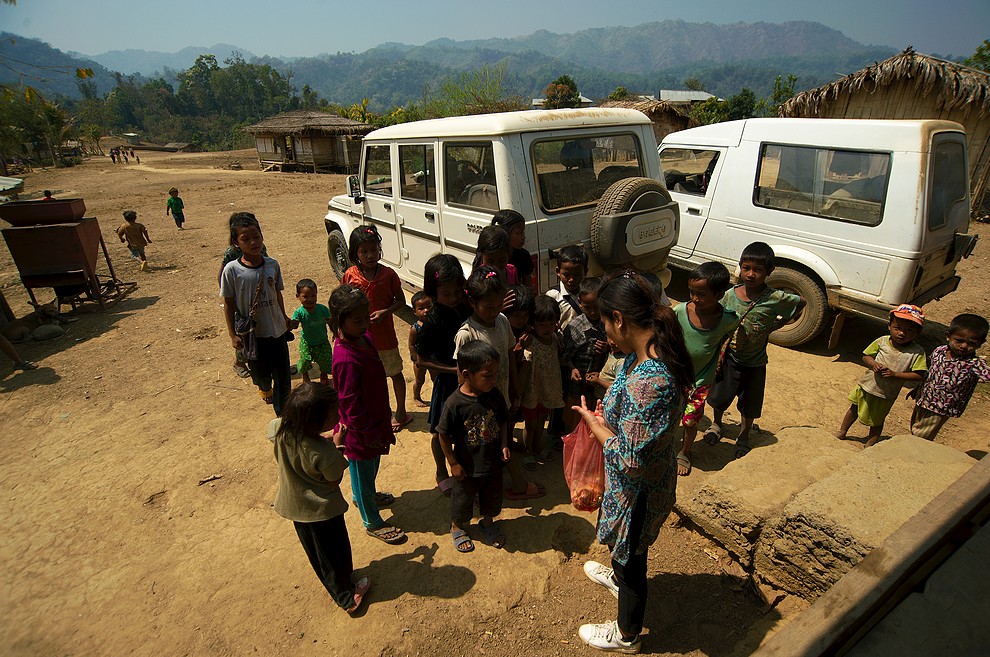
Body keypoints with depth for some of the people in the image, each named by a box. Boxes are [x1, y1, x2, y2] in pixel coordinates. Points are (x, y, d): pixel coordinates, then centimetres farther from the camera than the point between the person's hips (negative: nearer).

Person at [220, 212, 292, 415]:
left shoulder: (272, 264, -4)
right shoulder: (232, 270, -12)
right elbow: (229, 304, -5)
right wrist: (233, 335, -5)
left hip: (277, 330, 2)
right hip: (251, 333, -1)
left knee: (283, 377, 4)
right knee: (260, 371, 19)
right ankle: (265, 388, 55)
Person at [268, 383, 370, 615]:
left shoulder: (279, 430, -23)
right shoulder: (324, 454, -39)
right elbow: (334, 481, -19)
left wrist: (323, 438, -5)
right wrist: (335, 444, -16)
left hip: (294, 505, 6)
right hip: (322, 509, -6)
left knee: (315, 552, 27)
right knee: (335, 552, 20)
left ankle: (338, 591, 51)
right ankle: (347, 597, 42)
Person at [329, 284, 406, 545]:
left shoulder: (365, 338, -5)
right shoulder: (346, 359, -34)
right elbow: (350, 402, -27)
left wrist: (383, 417, 18)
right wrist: (369, 432, -18)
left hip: (375, 419, 9)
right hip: (360, 430, -9)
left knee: (372, 465, 31)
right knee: (363, 471, 14)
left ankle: (364, 496, 58)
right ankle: (373, 523, 35)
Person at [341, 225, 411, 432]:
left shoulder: (388, 274, -11)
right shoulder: (350, 276, -8)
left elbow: (401, 300, -4)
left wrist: (385, 312, -20)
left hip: (385, 335, -2)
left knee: (395, 373, 13)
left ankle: (401, 412, 32)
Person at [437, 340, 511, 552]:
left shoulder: (495, 395, -15)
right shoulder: (454, 404, -29)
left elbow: (503, 421, 2)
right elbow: (444, 435, -17)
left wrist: (504, 445, -8)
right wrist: (453, 463, -12)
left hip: (493, 462, 4)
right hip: (467, 467, -4)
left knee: (492, 497, 26)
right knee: (462, 499, 21)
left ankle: (488, 523, 55)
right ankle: (457, 527, 50)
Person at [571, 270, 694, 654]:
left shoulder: (648, 381, -40)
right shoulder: (654, 350, -10)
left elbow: (629, 459, -33)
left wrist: (592, 421, -20)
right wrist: (607, 410, -4)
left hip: (638, 489, -8)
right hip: (650, 476, 8)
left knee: (631, 557, 19)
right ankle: (617, 575, 67)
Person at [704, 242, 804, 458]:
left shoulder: (775, 299, -19)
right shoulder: (730, 295, -15)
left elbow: (801, 302, 1)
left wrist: (776, 324, -5)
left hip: (755, 363, -1)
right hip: (729, 357, 1)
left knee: (749, 403, 16)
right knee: (719, 395, 16)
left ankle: (744, 436, 42)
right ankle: (716, 424, 47)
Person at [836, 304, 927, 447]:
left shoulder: (917, 352, -17)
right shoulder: (882, 341, -12)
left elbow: (919, 375, -18)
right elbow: (866, 356, 0)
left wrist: (895, 374, -28)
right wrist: (873, 364, -21)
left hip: (886, 394, -2)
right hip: (866, 386, 2)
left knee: (877, 421, 17)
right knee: (854, 409, 21)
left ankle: (870, 445, 38)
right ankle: (841, 432, 41)